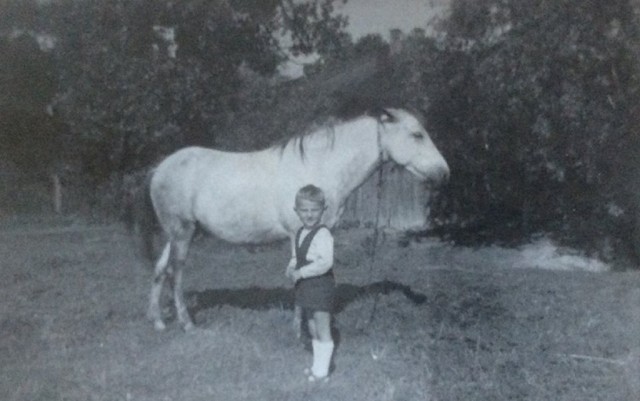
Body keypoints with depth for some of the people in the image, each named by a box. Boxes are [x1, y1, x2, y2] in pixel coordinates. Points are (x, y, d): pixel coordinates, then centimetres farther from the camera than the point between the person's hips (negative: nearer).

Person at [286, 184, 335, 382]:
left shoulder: (322, 234, -19)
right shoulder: (299, 234, 9)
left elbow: (326, 262, -30)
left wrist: (300, 272, -25)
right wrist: (291, 267, 2)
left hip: (321, 286, -9)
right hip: (305, 287, 9)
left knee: (322, 331, 2)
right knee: (313, 330, 19)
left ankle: (321, 372, 12)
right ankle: (317, 367, 32)